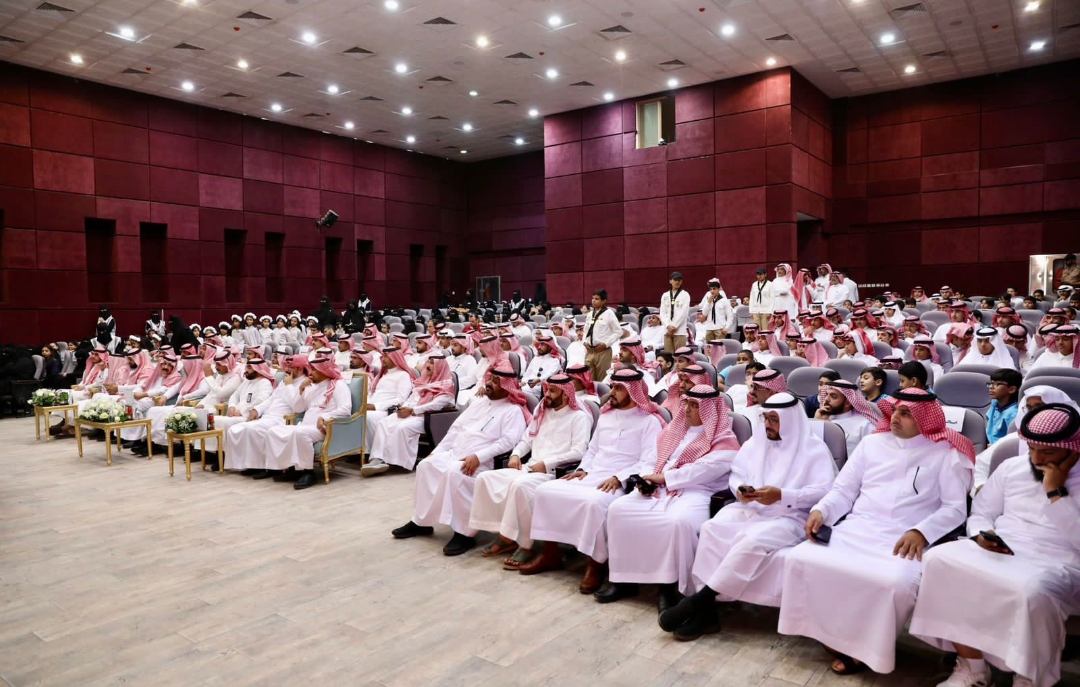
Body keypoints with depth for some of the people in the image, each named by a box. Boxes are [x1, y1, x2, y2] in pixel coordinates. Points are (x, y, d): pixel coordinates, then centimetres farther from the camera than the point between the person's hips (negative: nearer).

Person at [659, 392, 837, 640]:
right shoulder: (756, 441, 16)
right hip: (749, 508, 5)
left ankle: (698, 600, -27)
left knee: (752, 541, -36)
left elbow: (824, 490, -9)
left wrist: (781, 495, -20)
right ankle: (705, 609, -26)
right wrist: (739, 488, -9)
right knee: (711, 528, -26)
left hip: (789, 517, -5)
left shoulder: (814, 448, 0)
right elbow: (736, 473, 16)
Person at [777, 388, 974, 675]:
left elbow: (955, 508, -2)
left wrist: (921, 532, -19)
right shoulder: (872, 442, 16)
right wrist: (821, 510, -6)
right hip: (855, 529, 3)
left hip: (905, 540, -3)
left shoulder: (946, 453, 6)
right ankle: (836, 634, 0)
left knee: (897, 583, -35)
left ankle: (866, 646, -6)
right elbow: (843, 490, 14)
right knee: (801, 559, -20)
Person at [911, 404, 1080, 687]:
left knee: (1030, 593, -40)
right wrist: (981, 535, -6)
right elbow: (980, 514, 16)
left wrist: (1056, 491, -14)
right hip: (998, 552, 4)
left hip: (1057, 565, -4)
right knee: (939, 560, -25)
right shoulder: (1011, 467, 12)